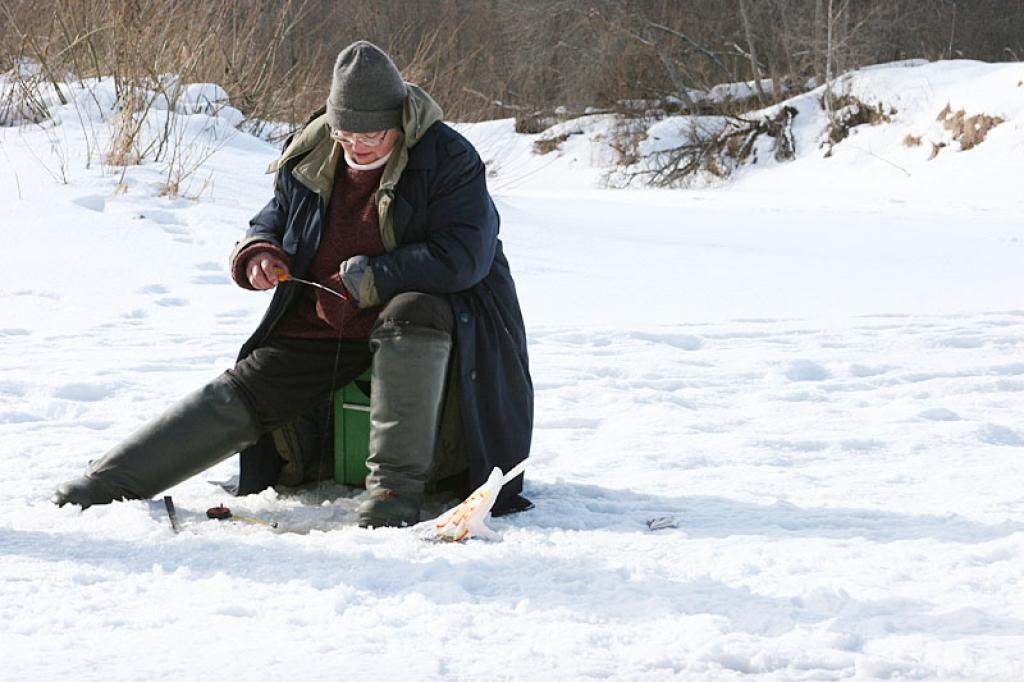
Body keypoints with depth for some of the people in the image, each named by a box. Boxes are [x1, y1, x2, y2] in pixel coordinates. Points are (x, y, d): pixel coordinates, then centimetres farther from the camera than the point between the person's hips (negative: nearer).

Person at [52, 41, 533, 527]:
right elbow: (270, 223, 19)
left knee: (410, 314, -40)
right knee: (239, 394, -9)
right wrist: (259, 254, -7)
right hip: (319, 325, 5)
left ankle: (396, 487, -39)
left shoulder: (448, 159, -14)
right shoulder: (309, 161, 3)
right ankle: (98, 489, -9)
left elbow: (461, 257, -25)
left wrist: (363, 281, -23)